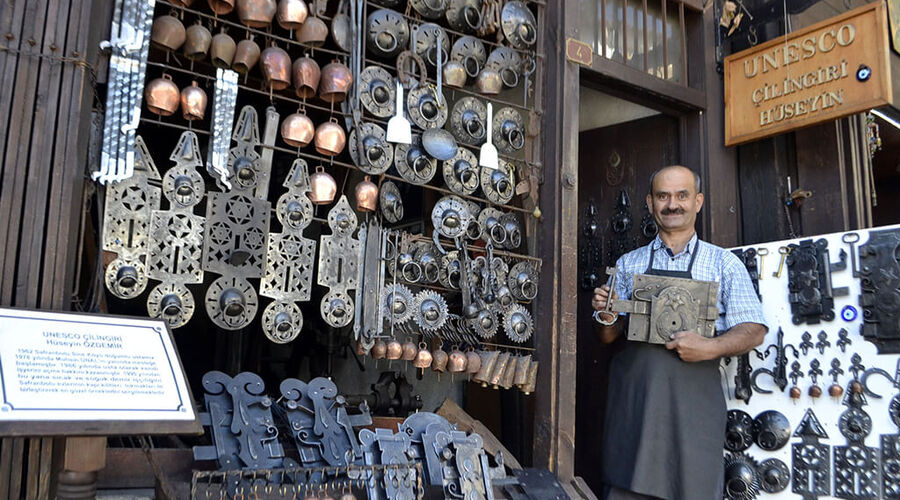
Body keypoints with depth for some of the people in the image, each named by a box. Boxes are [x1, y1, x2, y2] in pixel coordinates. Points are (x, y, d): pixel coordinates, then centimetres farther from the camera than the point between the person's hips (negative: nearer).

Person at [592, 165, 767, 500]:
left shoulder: (724, 264, 6)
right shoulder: (628, 264, 13)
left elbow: (753, 331, 3)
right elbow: (608, 337, 15)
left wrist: (709, 348, -14)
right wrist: (607, 318, -8)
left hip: (693, 400, -1)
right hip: (632, 396, 2)